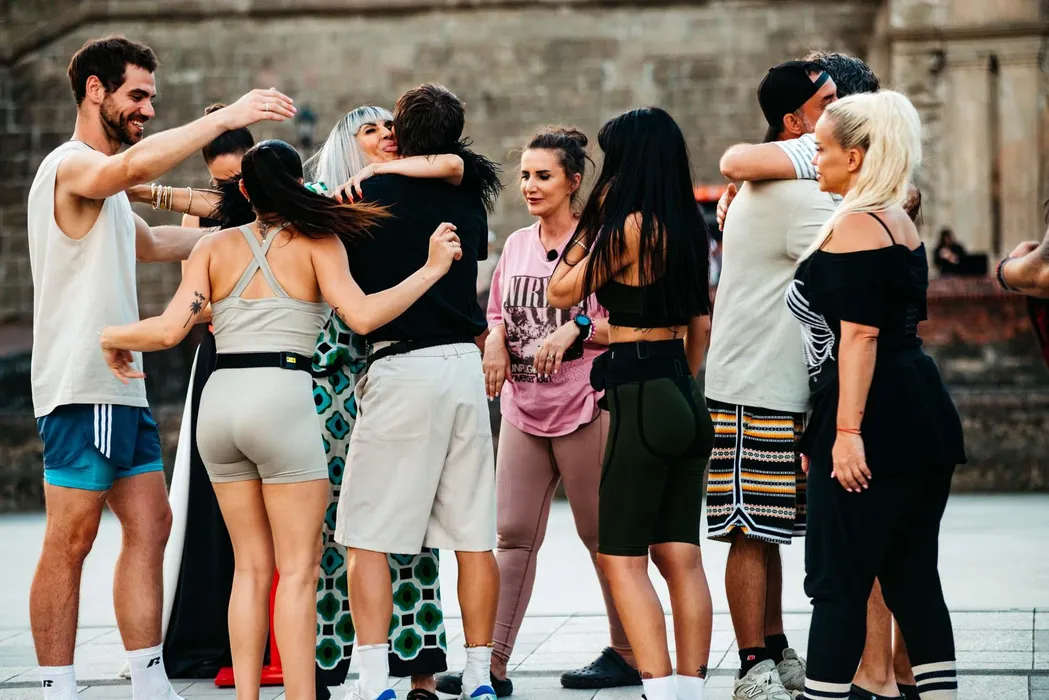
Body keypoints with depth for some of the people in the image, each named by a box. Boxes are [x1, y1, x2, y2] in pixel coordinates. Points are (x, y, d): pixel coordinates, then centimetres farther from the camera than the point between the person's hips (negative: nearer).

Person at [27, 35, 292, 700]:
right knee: (70, 542, -8)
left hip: (123, 388, 10)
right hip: (81, 387, -10)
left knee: (150, 527, 7)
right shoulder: (71, 165, -9)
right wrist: (226, 117, -32)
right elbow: (134, 166, -32)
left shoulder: (104, 183, 23)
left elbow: (148, 242, 41)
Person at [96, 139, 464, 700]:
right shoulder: (315, 240, 2)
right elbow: (361, 316, -11)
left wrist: (111, 337, 19)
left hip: (219, 401, 4)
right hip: (281, 400, -4)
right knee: (298, 570, 0)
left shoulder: (215, 247, 10)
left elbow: (170, 330, 1)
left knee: (251, 566, 14)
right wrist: (431, 270, -3)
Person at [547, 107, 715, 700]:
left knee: (621, 557, -3)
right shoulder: (688, 228, 11)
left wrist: (594, 218, 3)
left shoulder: (630, 224, -13)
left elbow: (562, 292, -4)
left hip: (641, 398, -8)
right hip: (684, 396, 8)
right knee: (681, 557, 9)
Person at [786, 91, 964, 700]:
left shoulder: (855, 225, -13)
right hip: (922, 420, 9)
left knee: (838, 580, -5)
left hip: (875, 421, -9)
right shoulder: (900, 222, 17)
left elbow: (860, 334, -19)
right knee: (911, 576, 11)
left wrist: (847, 430, -21)